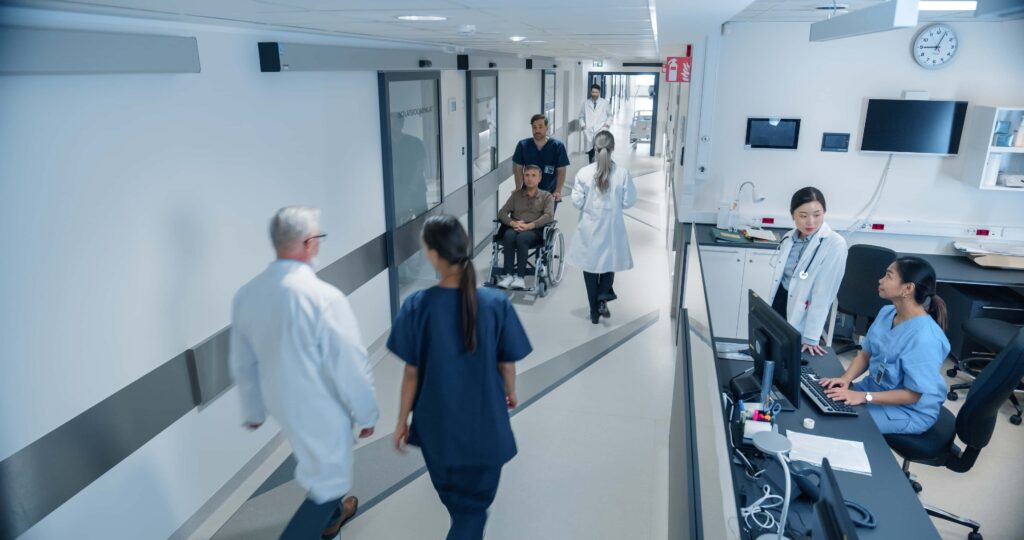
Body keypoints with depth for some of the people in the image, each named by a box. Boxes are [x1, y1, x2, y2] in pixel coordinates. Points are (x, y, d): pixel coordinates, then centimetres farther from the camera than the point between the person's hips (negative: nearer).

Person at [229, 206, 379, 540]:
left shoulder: (246, 295, -7)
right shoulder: (323, 297, -29)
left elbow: (242, 364, 5)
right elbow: (349, 364, -22)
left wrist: (254, 410, 20)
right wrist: (366, 413, -6)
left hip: (282, 404, 8)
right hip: (322, 409, -8)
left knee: (318, 464, 32)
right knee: (328, 483, 12)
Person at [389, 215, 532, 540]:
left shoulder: (417, 306, -20)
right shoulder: (496, 303, -20)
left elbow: (411, 372, -12)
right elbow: (506, 365, -8)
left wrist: (402, 420, 3)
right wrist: (510, 393, 14)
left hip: (437, 420, 2)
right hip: (484, 421, -2)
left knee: (451, 490, 32)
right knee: (474, 501, 18)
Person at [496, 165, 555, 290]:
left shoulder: (546, 196, 16)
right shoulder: (516, 194, 24)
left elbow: (549, 216, -2)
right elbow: (502, 212, 13)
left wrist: (529, 225, -18)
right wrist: (513, 223, -10)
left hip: (535, 230, -2)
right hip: (515, 228, 2)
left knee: (521, 238, -37)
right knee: (509, 236, -35)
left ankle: (520, 277, -38)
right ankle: (508, 275, -37)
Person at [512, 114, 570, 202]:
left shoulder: (558, 146, -6)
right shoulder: (523, 145, -2)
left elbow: (561, 171, -5)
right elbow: (518, 169, 2)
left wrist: (558, 191, -16)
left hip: (549, 194, -1)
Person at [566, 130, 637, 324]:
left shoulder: (584, 173, -12)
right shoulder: (622, 173, -11)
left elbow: (577, 202, -10)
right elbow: (629, 201, -7)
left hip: (589, 227, 0)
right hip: (612, 227, 0)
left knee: (590, 266, 13)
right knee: (609, 262, 23)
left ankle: (594, 311, 20)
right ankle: (603, 298, 5)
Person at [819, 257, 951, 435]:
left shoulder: (924, 338, -29)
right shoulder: (886, 313, -3)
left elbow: (912, 395, -23)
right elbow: (865, 354, 5)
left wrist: (864, 397, -26)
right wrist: (846, 379, -14)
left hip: (910, 411, -7)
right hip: (875, 388, 7)